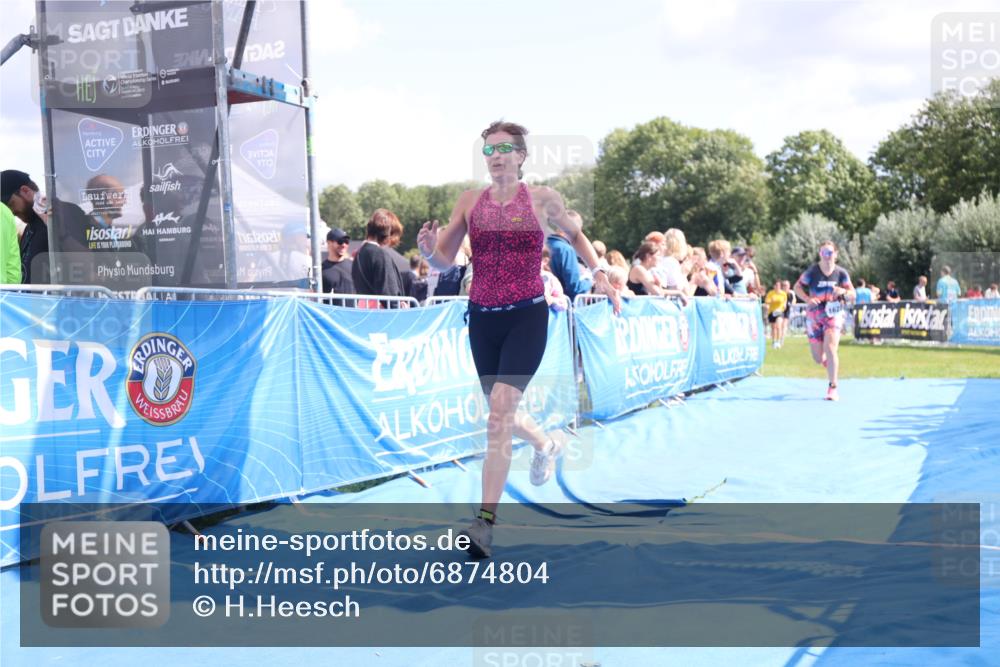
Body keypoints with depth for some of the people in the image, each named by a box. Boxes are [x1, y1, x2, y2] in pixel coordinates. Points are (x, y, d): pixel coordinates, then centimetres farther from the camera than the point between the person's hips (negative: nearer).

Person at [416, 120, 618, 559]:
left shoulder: (542, 198, -2)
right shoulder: (470, 201, 4)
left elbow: (575, 234, 17)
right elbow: (445, 262, 2)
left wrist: (599, 273, 6)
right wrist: (428, 249, -20)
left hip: (527, 316, -4)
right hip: (482, 317, 4)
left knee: (499, 410, -17)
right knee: (500, 412, 17)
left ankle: (485, 523, -13)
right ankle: (546, 443, 52)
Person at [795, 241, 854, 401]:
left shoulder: (841, 273, -3)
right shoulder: (812, 271, -7)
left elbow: (853, 294, 4)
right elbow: (797, 286, 0)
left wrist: (843, 292, -19)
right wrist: (808, 299, -18)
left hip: (834, 314, -1)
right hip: (815, 315, 1)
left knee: (830, 349, -20)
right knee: (818, 358, 5)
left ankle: (832, 388, -10)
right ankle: (828, 361, 45)